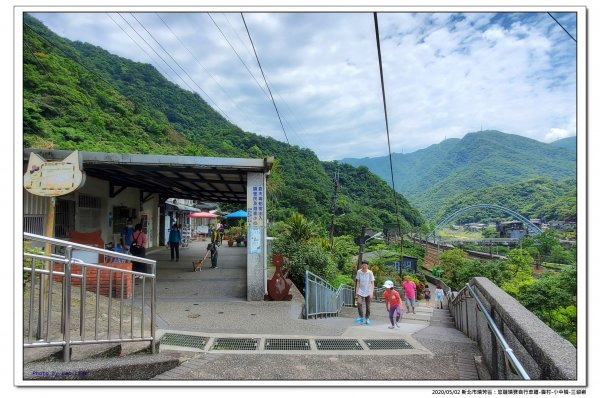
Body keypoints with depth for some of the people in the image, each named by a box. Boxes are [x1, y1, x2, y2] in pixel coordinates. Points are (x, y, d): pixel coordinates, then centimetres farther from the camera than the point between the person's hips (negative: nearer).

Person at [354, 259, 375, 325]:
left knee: (368, 306, 6)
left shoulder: (370, 273, -12)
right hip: (361, 291, 1)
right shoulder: (359, 272, -4)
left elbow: (372, 283, -7)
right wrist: (356, 291, 3)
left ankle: (367, 319, 22)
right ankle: (361, 317, -2)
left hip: (368, 292, -1)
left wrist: (372, 292, -14)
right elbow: (358, 282, 5)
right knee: (359, 303, -18)